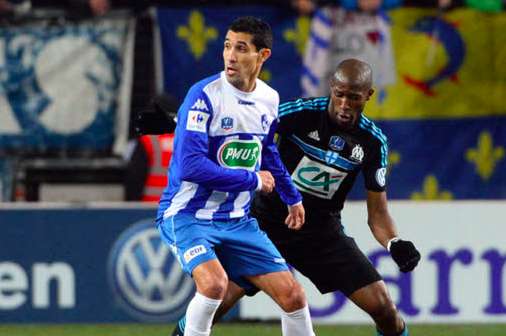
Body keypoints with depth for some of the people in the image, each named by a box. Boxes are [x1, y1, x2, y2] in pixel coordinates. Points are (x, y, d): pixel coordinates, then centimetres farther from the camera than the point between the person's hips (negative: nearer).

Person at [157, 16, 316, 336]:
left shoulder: (269, 99, 3)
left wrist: (292, 197, 34)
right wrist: (253, 180, -16)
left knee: (293, 296, 1)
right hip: (189, 215, -6)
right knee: (215, 282, -32)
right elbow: (190, 166, -26)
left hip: (237, 221, 6)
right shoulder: (205, 94, -18)